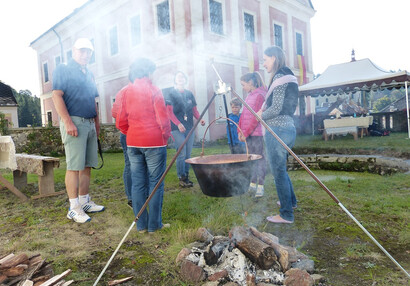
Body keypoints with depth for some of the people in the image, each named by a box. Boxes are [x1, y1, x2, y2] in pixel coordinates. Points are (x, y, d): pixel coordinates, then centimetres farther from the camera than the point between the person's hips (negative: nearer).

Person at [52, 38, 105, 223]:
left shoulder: (89, 75, 22)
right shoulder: (63, 70, 1)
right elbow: (57, 96, -9)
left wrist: (97, 122, 17)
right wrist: (68, 122, -18)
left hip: (90, 124, 7)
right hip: (74, 122, -7)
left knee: (87, 166, 8)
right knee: (74, 166, -8)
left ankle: (84, 202, 16)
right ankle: (74, 208, -2)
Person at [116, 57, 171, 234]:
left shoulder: (125, 92, 7)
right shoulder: (154, 91, -6)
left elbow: (121, 122, 7)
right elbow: (163, 119, -10)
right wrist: (166, 135, 6)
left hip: (133, 143, 5)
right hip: (154, 142, -5)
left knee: (137, 184, 9)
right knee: (155, 183, 4)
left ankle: (141, 224, 17)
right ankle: (154, 225, 10)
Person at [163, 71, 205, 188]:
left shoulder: (189, 94, 15)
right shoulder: (170, 93, 0)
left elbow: (194, 110, 18)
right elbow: (169, 111, -8)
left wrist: (200, 119, -3)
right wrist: (178, 124, -21)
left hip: (189, 128, 5)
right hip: (177, 128, -5)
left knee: (188, 154, 7)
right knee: (181, 154, -9)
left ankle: (186, 177, 18)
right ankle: (182, 178, 3)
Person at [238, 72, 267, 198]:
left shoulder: (259, 95, -10)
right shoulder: (249, 96, 17)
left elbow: (256, 117, -15)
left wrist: (246, 132, -15)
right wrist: (240, 130, 6)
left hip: (256, 133, -8)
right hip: (248, 134, 8)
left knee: (259, 158, -3)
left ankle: (260, 186, 3)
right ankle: (252, 184, 20)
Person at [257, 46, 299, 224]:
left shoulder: (279, 77, -12)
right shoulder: (287, 76, 18)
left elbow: (276, 109, -18)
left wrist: (262, 115, -1)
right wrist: (263, 112, 12)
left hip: (278, 130, -10)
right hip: (288, 128, 10)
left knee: (279, 171, -3)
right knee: (280, 168, 23)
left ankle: (286, 215, 7)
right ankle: (290, 201, 39)